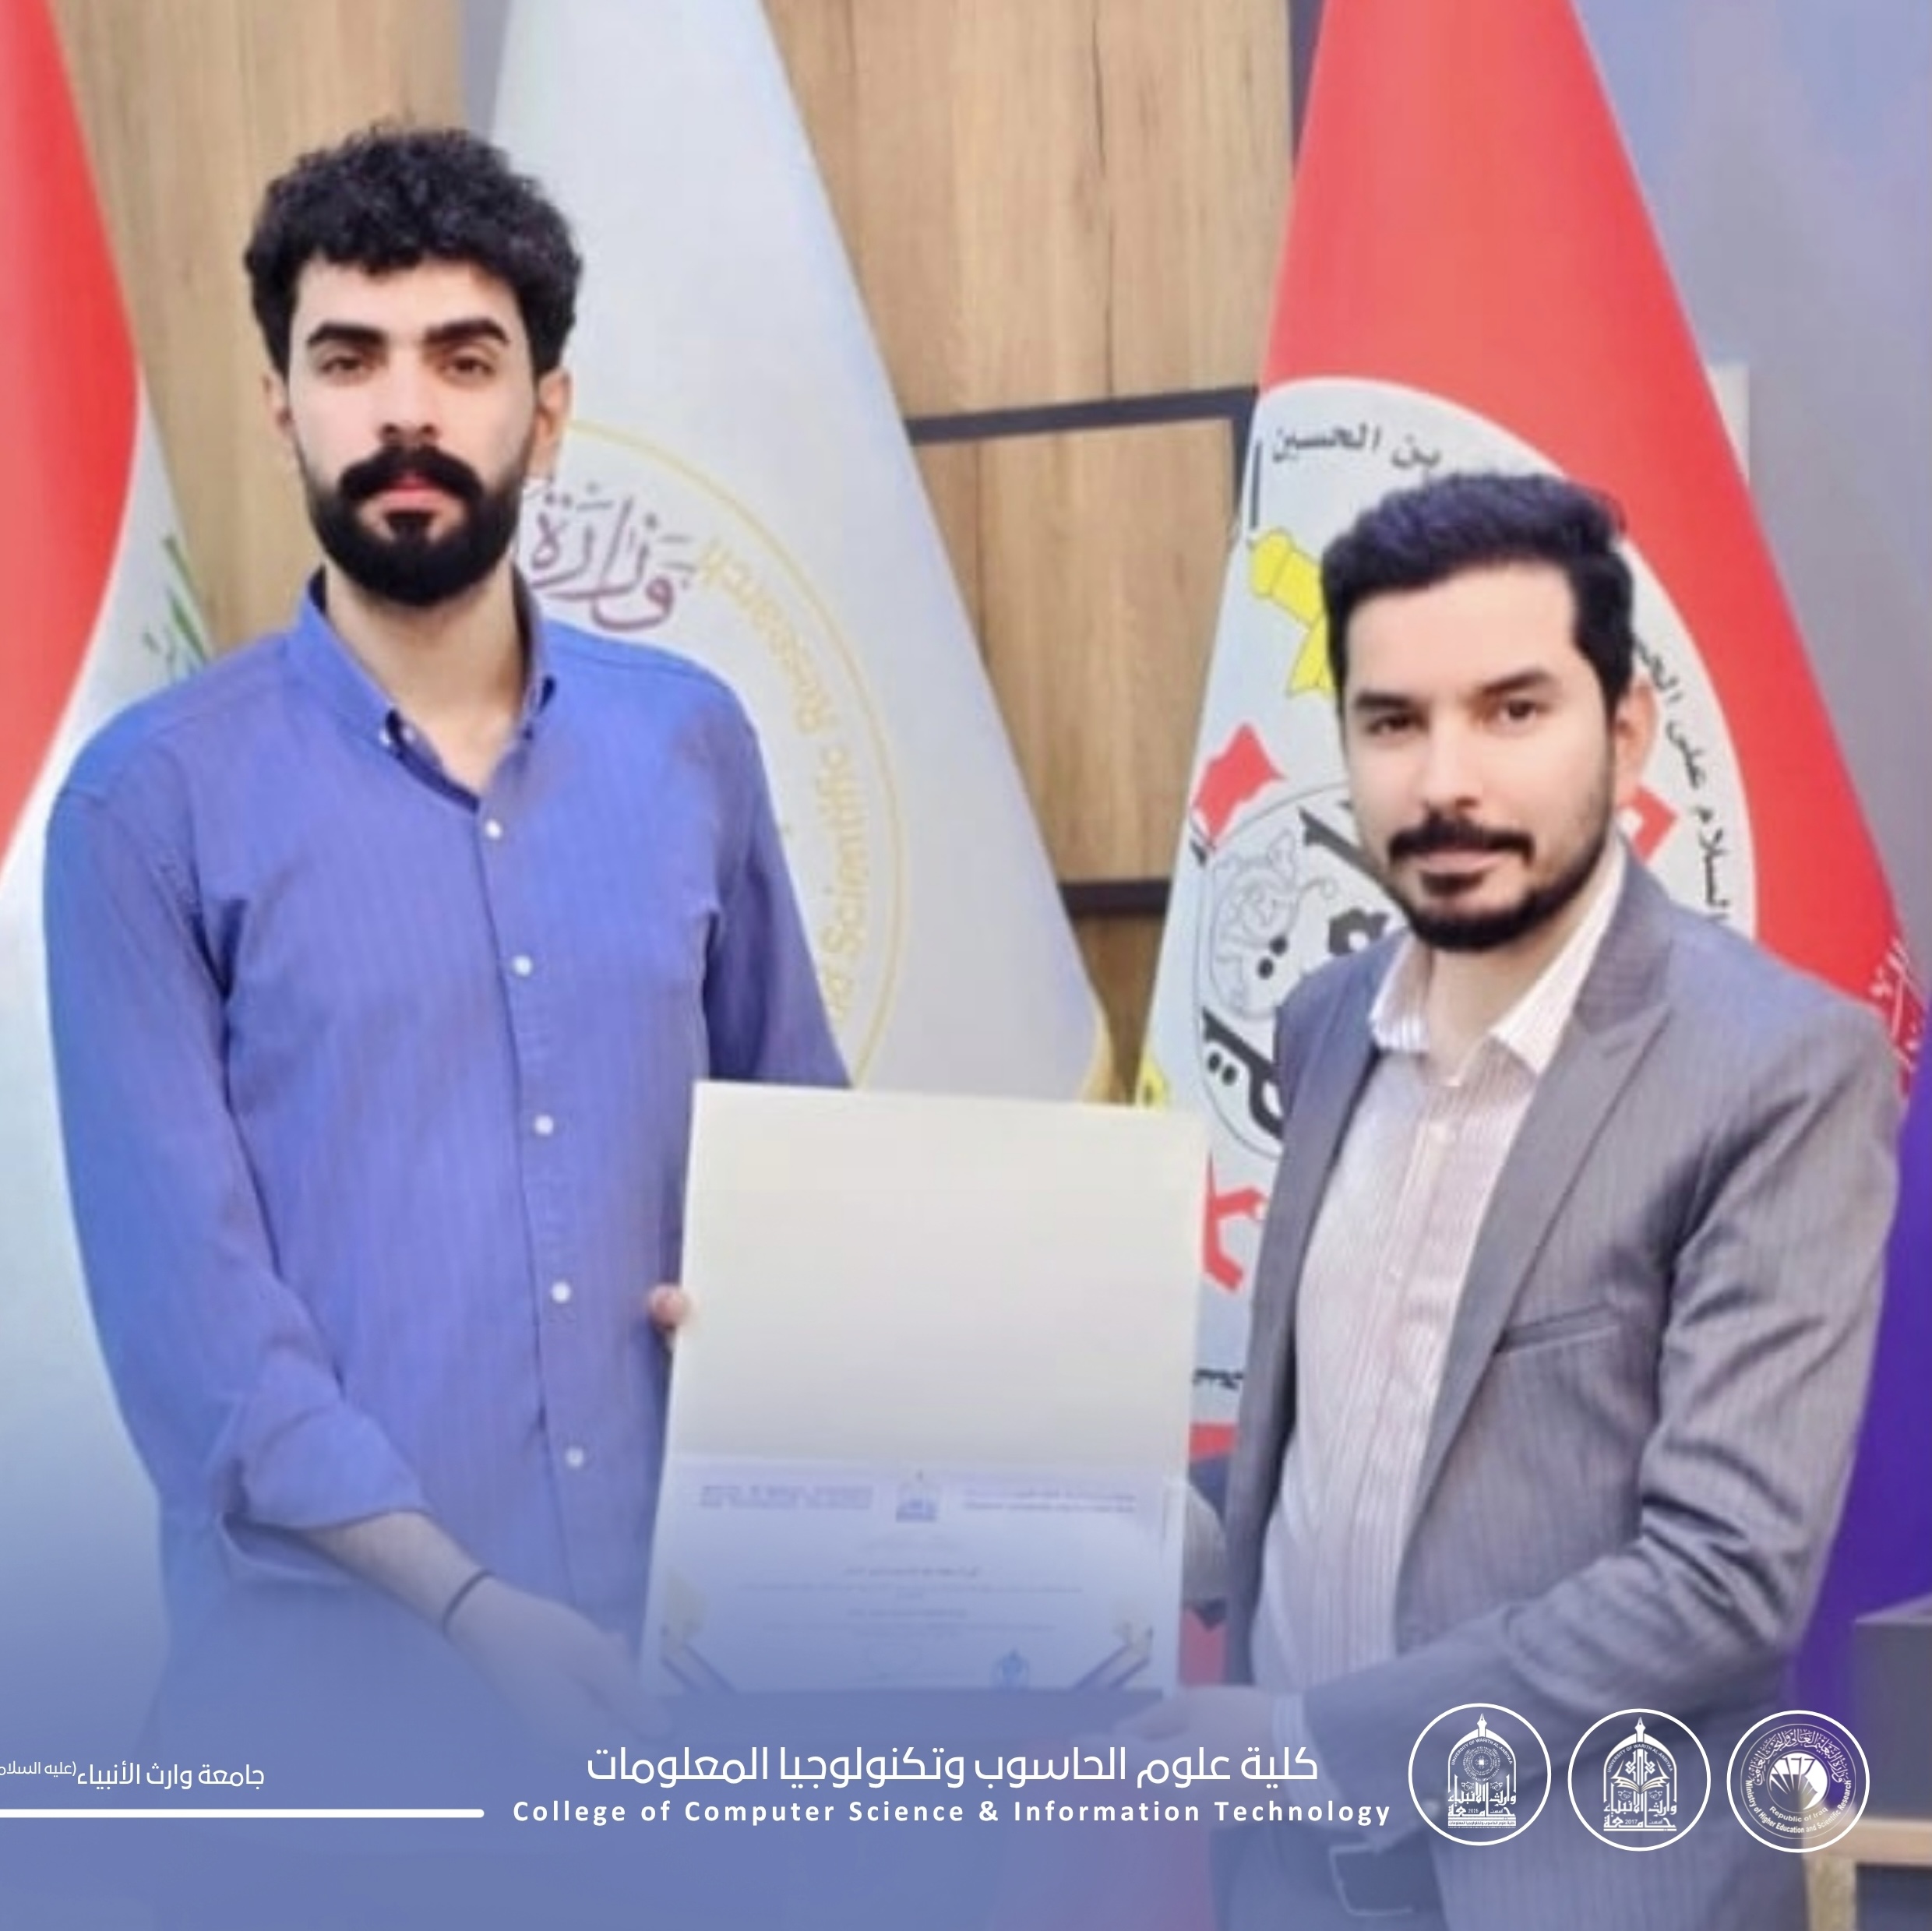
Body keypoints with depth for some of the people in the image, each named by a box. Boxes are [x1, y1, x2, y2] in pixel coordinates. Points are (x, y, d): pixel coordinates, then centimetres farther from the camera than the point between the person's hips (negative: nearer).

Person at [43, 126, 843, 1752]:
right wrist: (469, 1602, -17)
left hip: (683, 1630, 3)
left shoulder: (690, 743, 5)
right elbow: (182, 1284, -10)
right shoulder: (154, 801, -5)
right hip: (334, 1657, -3)